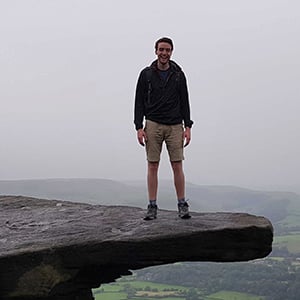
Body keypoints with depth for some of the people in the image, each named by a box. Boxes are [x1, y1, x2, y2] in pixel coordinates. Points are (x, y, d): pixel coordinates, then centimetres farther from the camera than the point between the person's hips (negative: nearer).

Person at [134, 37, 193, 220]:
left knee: (177, 165, -1)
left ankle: (182, 205, 6)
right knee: (153, 166, 0)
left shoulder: (178, 74, 8)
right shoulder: (146, 74, 5)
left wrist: (187, 127, 0)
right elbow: (139, 102, 4)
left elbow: (185, 102, 9)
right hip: (153, 125, 0)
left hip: (175, 126, 1)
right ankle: (152, 207, 6)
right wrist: (139, 127, -6)